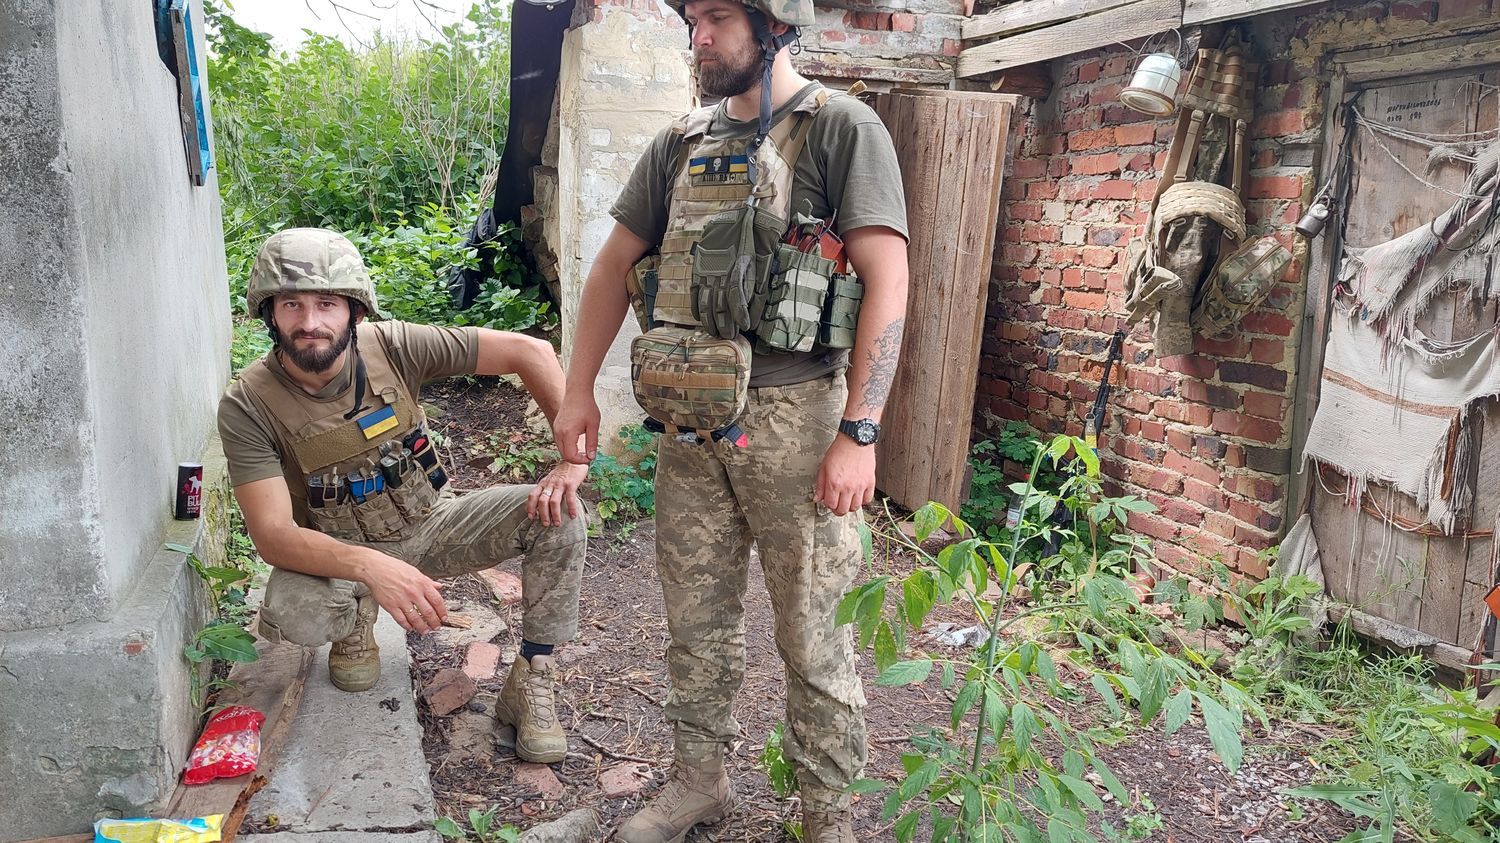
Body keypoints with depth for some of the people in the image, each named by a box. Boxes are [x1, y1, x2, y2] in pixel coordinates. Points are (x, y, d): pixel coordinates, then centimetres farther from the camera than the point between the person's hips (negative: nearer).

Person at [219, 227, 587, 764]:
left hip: (426, 527, 2)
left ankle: (531, 683, -6)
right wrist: (368, 566, -46)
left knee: (557, 514, -21)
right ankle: (356, 618, 4)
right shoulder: (248, 405, -20)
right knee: (290, 614, -35)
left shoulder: (392, 347, -17)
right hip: (335, 554, -1)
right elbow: (273, 535, -27)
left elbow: (528, 351, -15)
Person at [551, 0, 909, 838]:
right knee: (697, 616, 15)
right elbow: (617, 264, 17)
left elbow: (888, 281, -12)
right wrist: (578, 390, 12)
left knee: (813, 630, 5)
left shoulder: (841, 126, -5)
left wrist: (858, 433, -19)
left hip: (793, 417, -5)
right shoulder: (683, 141, 13)